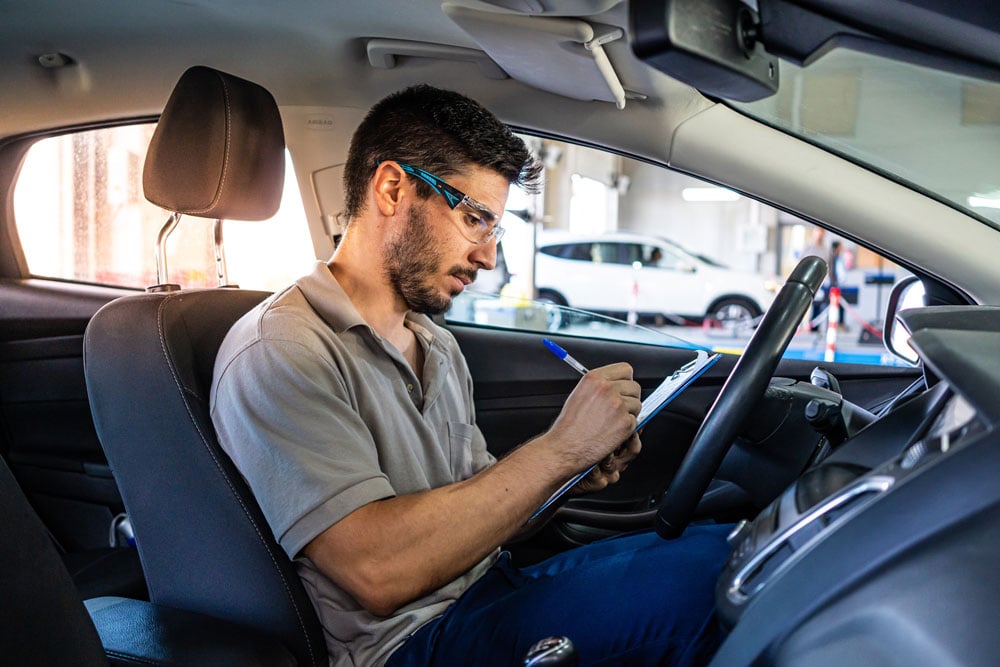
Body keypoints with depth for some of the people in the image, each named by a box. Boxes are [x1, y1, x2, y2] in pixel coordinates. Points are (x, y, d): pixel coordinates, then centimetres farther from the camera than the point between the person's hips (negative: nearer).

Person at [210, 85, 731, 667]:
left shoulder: (438, 345, 13)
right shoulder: (278, 352, -16)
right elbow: (379, 572, -26)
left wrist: (571, 475, -4)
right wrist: (558, 449, -21)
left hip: (491, 588, 8)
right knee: (708, 573, -23)